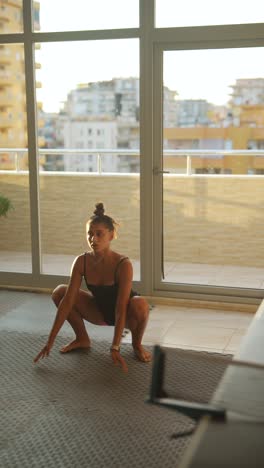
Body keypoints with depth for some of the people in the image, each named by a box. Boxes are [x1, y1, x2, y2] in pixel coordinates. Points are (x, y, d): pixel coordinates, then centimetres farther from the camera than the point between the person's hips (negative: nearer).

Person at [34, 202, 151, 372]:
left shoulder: (123, 264, -32)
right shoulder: (81, 262, -20)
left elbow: (121, 309, -35)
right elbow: (67, 301, -22)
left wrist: (115, 348, -40)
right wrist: (50, 341, -25)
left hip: (126, 314, -4)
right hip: (100, 311, 4)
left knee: (140, 304, -39)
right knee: (59, 292, -15)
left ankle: (137, 344, -6)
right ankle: (82, 339, 5)